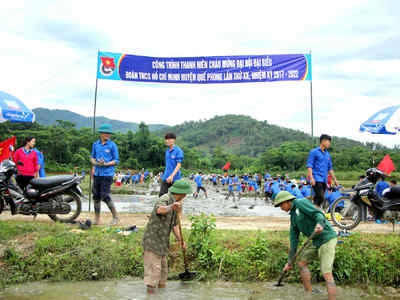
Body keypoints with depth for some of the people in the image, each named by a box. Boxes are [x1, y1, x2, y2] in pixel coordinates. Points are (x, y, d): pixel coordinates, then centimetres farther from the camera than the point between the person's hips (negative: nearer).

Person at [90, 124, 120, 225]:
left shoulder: (112, 145, -3)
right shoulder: (95, 144, 9)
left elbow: (116, 161, -2)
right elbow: (92, 157, 17)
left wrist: (105, 164, -17)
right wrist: (96, 163, -5)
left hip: (107, 174, -5)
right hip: (97, 174, 5)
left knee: (105, 196, -9)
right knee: (96, 196, 8)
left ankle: (115, 217, 7)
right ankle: (97, 219, 20)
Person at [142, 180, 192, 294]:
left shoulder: (176, 203, 9)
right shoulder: (165, 199, -20)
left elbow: (174, 224, 15)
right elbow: (160, 209, -45)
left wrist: (180, 240, 7)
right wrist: (171, 207, -65)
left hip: (162, 242, 10)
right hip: (153, 240, -9)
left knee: (163, 267, 19)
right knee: (154, 268, -7)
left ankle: (161, 288, 33)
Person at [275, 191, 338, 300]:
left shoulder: (300, 202, -6)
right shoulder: (293, 216, 17)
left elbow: (318, 213, -17)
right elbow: (294, 239, 19)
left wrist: (320, 224, -39)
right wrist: (290, 261, 19)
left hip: (327, 238, -10)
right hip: (317, 241, 10)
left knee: (326, 274, -12)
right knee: (301, 262, 14)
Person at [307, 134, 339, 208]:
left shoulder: (327, 154, 18)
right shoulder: (314, 152, -2)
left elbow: (330, 168, 24)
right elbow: (309, 166, -9)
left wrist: (335, 179, 19)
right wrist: (311, 178, -19)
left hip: (324, 180, 7)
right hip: (316, 179, -7)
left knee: (320, 198, 7)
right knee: (320, 197, -19)